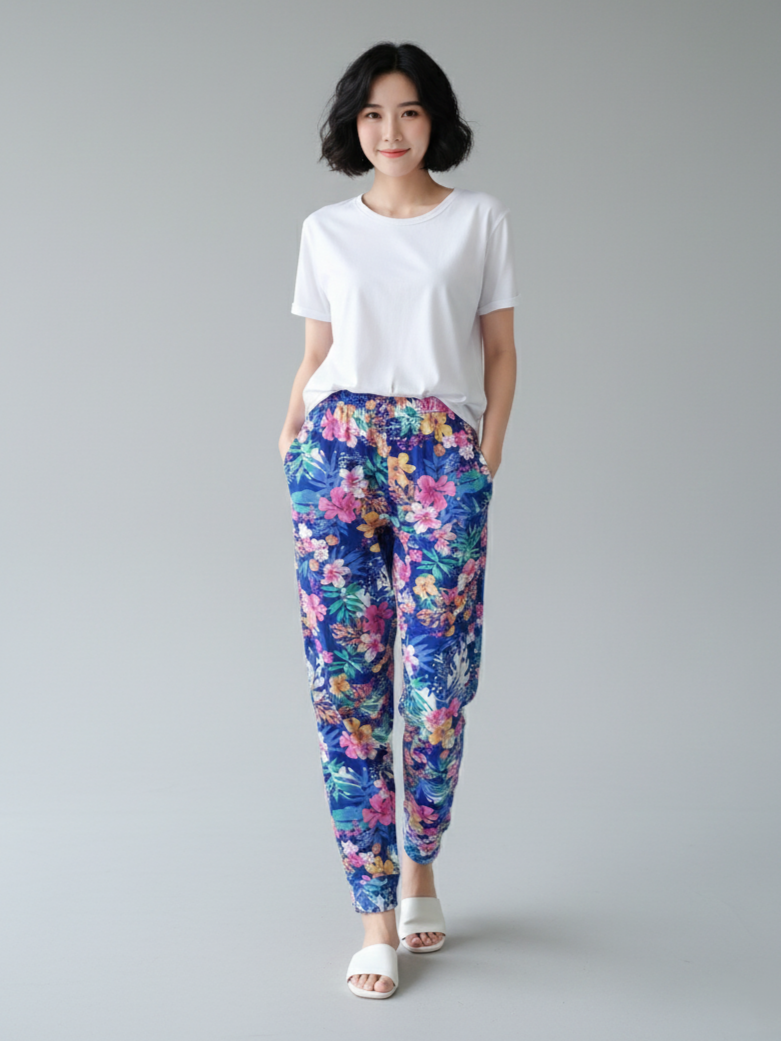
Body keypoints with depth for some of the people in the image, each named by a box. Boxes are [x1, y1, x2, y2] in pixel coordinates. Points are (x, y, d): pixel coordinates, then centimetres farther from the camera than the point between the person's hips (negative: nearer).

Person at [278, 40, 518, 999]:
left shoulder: (479, 220, 9)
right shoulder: (326, 230, 14)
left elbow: (500, 351, 9)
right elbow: (316, 353, 16)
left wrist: (485, 461, -1)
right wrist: (292, 436, 3)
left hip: (443, 458, -1)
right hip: (338, 452, 1)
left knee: (435, 678, -7)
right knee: (346, 679, -4)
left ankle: (419, 866, 19)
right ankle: (377, 913, 3)